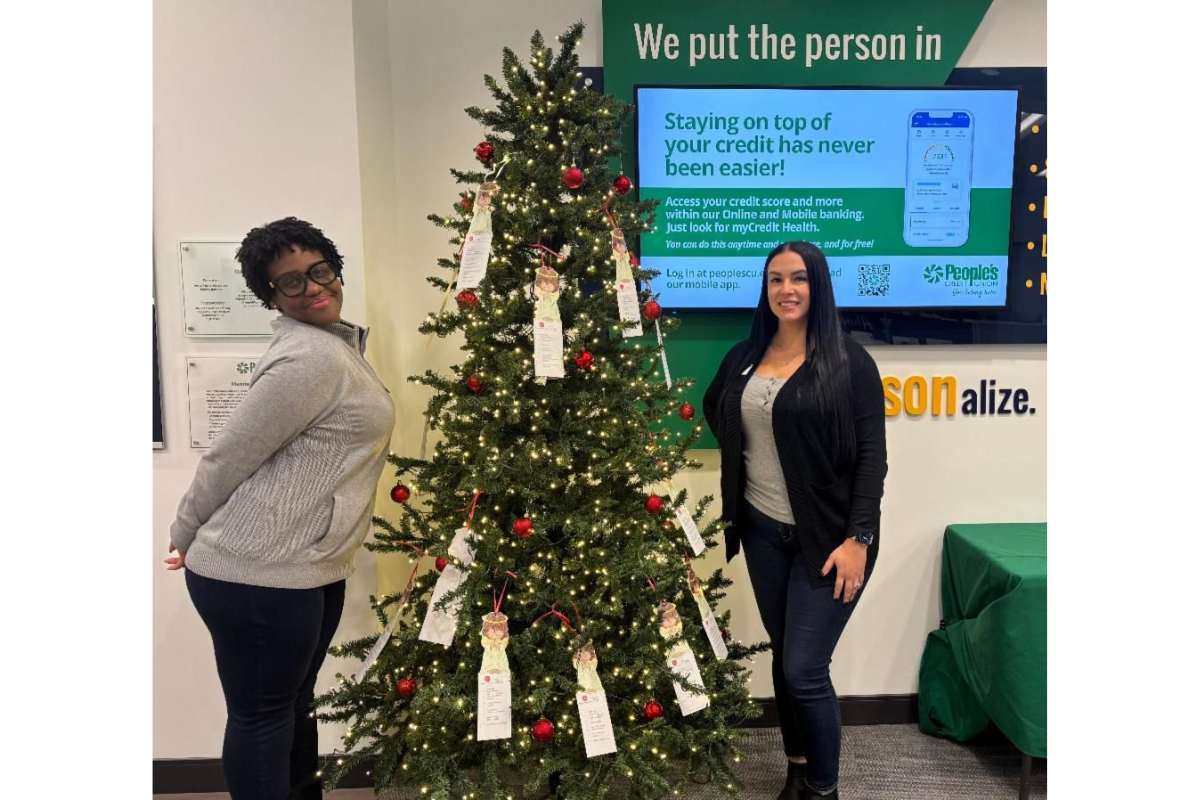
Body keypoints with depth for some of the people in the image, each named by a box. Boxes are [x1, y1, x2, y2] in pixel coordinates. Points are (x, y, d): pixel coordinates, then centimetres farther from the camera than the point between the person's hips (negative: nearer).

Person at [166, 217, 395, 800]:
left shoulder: (338, 343, 11)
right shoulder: (311, 358, -21)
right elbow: (228, 457, -16)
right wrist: (185, 534, -2)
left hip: (307, 568, 9)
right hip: (258, 576, -9)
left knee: (295, 703, 23)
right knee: (263, 716, 7)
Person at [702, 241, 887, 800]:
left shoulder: (849, 361, -9)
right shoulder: (743, 358, 5)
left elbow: (871, 457, -11)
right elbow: (715, 411, 24)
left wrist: (859, 538, -17)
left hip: (827, 538, -5)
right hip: (763, 532, 5)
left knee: (805, 671, -3)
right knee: (783, 659, 16)